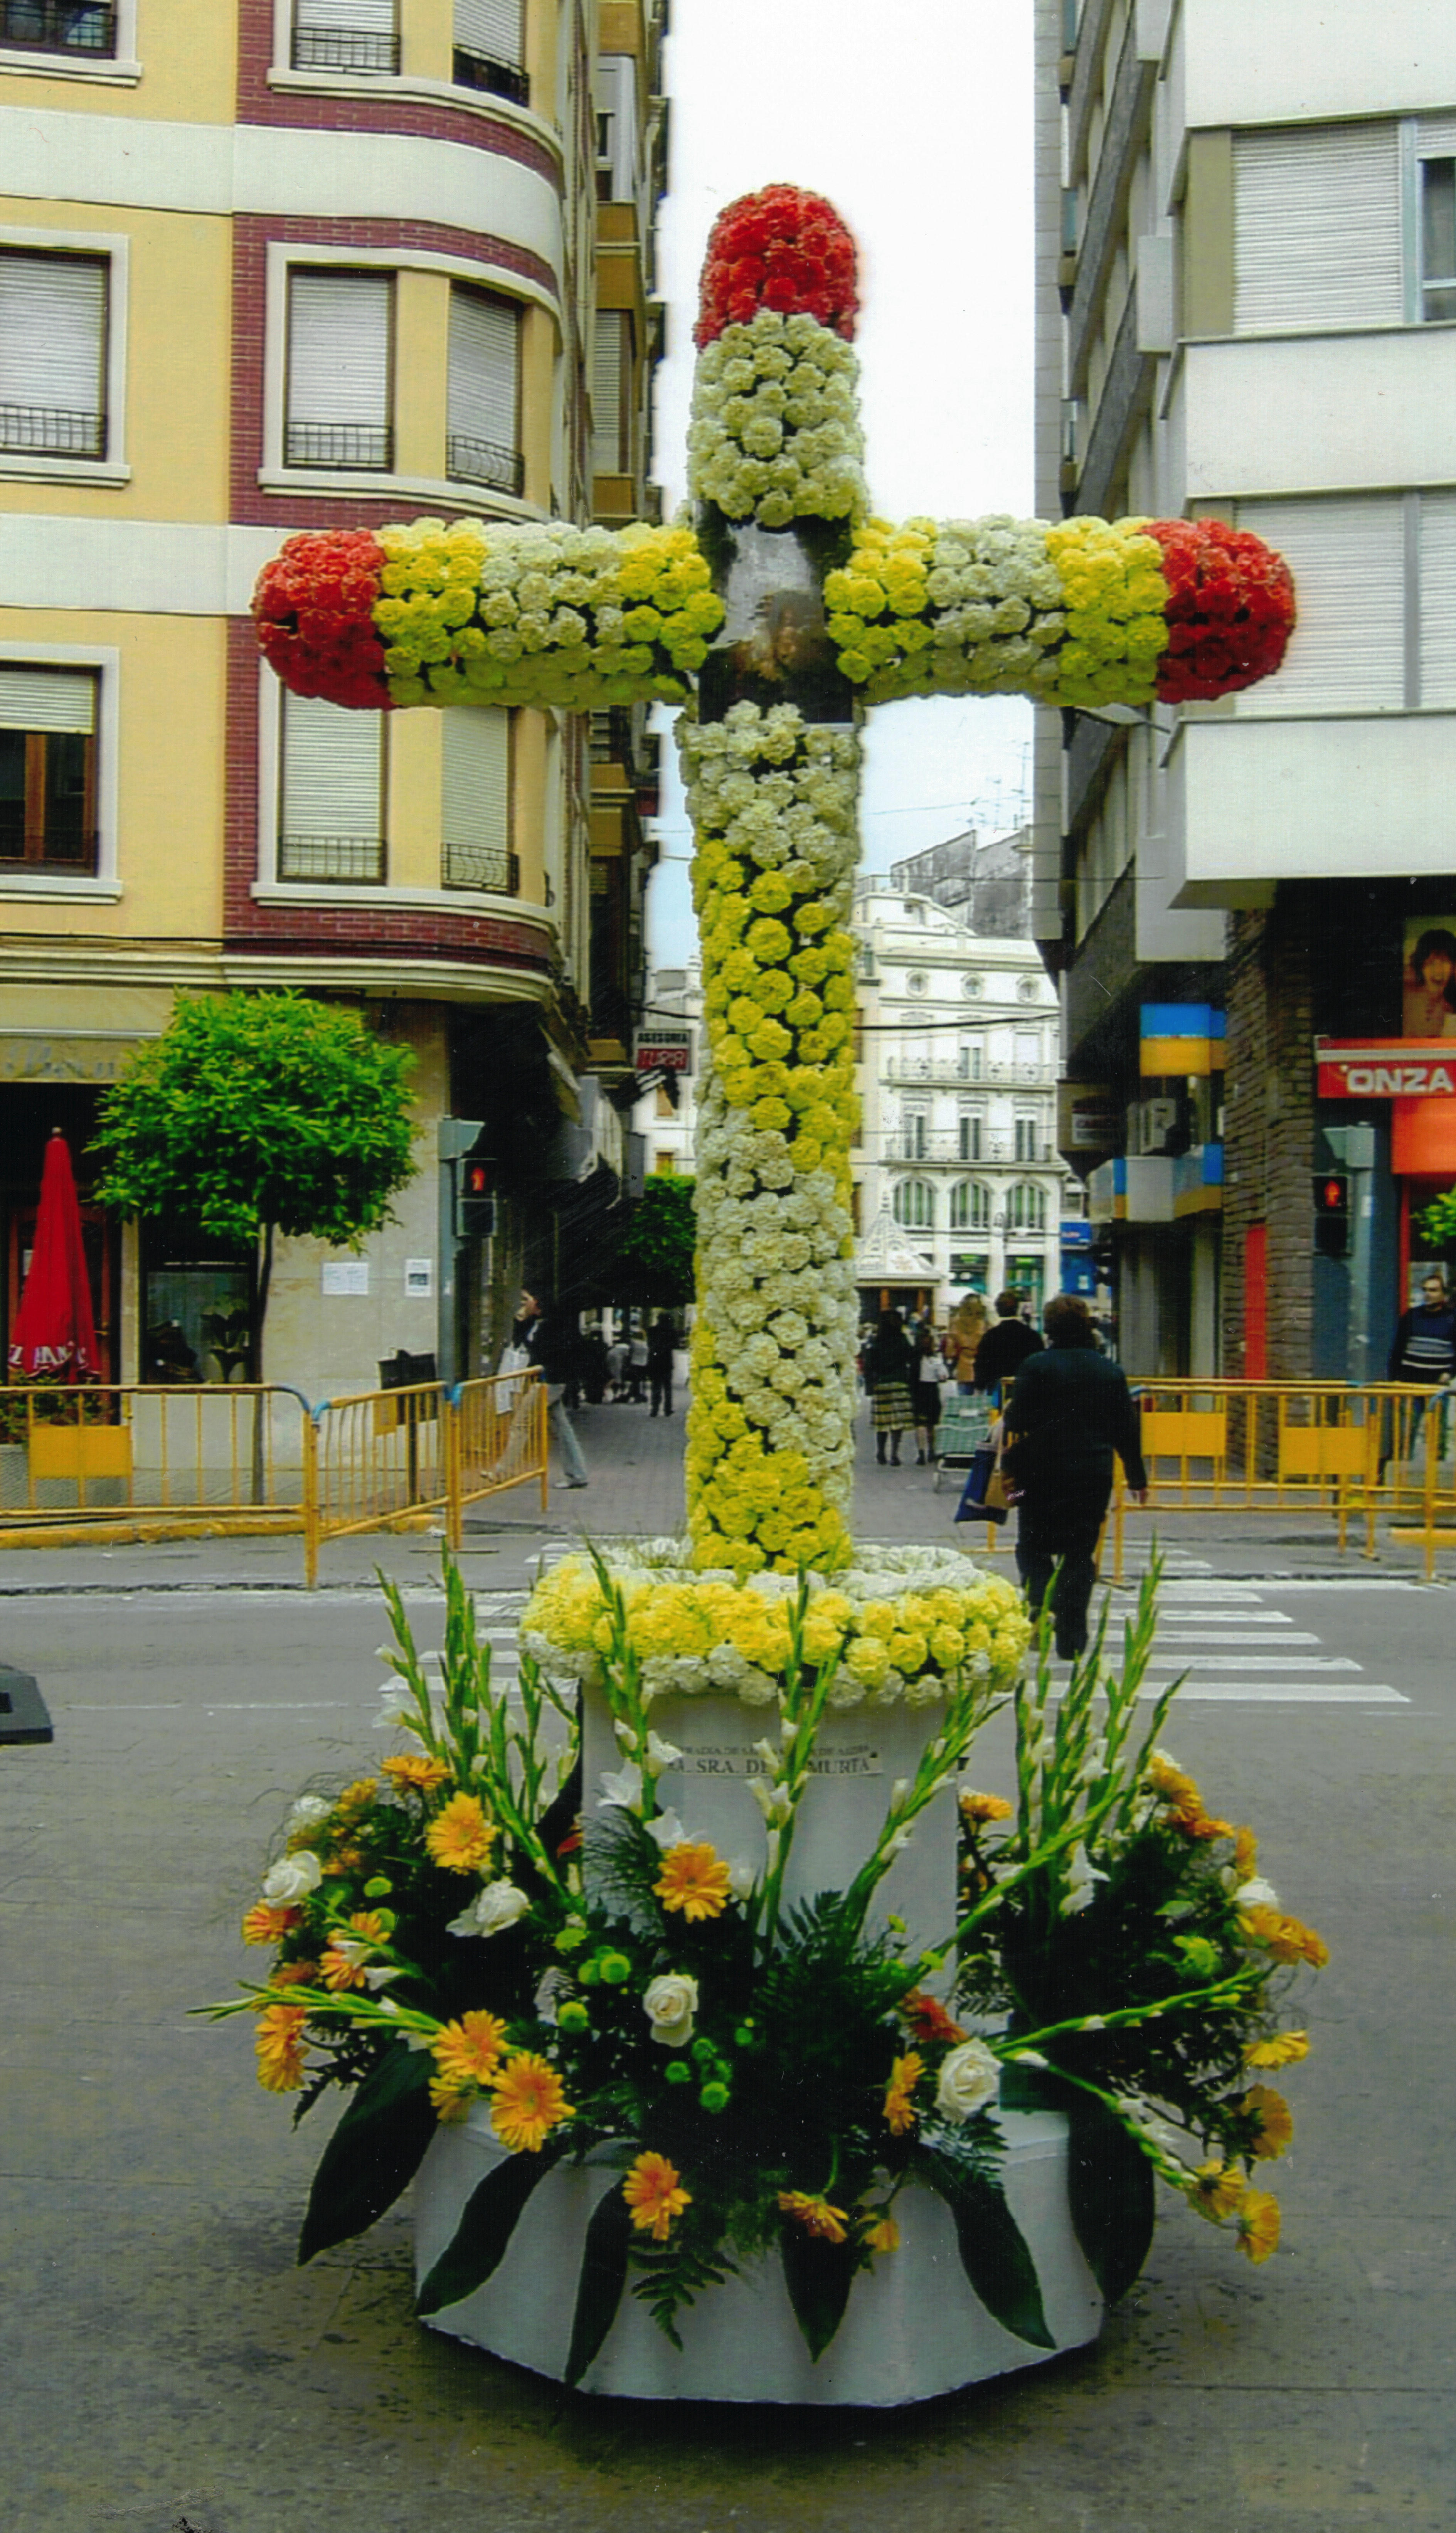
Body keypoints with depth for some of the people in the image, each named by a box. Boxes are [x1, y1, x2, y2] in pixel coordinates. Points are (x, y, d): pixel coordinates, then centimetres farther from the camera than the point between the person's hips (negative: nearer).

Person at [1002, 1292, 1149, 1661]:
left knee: (1033, 1547, 11)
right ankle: (1072, 1640, 7)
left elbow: (1017, 1422, -10)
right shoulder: (1111, 1372, 6)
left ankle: (1041, 1605, -15)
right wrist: (1137, 1477, 18)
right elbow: (1127, 1429, 10)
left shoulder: (1035, 1366, -7)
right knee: (1080, 1553, 9)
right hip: (1094, 1476, 3)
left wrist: (1011, 1464, 6)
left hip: (1043, 1474, -3)